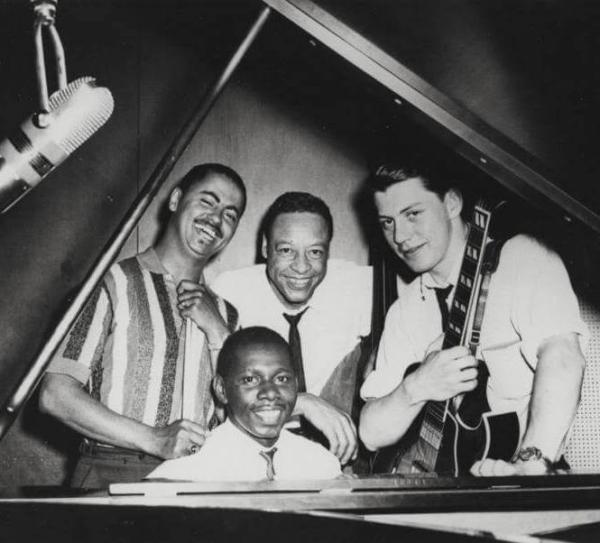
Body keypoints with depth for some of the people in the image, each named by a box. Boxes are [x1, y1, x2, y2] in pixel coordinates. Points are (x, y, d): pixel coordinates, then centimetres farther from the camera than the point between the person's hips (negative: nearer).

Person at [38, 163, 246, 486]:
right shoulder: (113, 284, 1)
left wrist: (217, 332, -2)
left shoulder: (223, 312, 17)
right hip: (111, 476, -5)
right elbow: (55, 395, -7)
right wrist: (154, 439, -14)